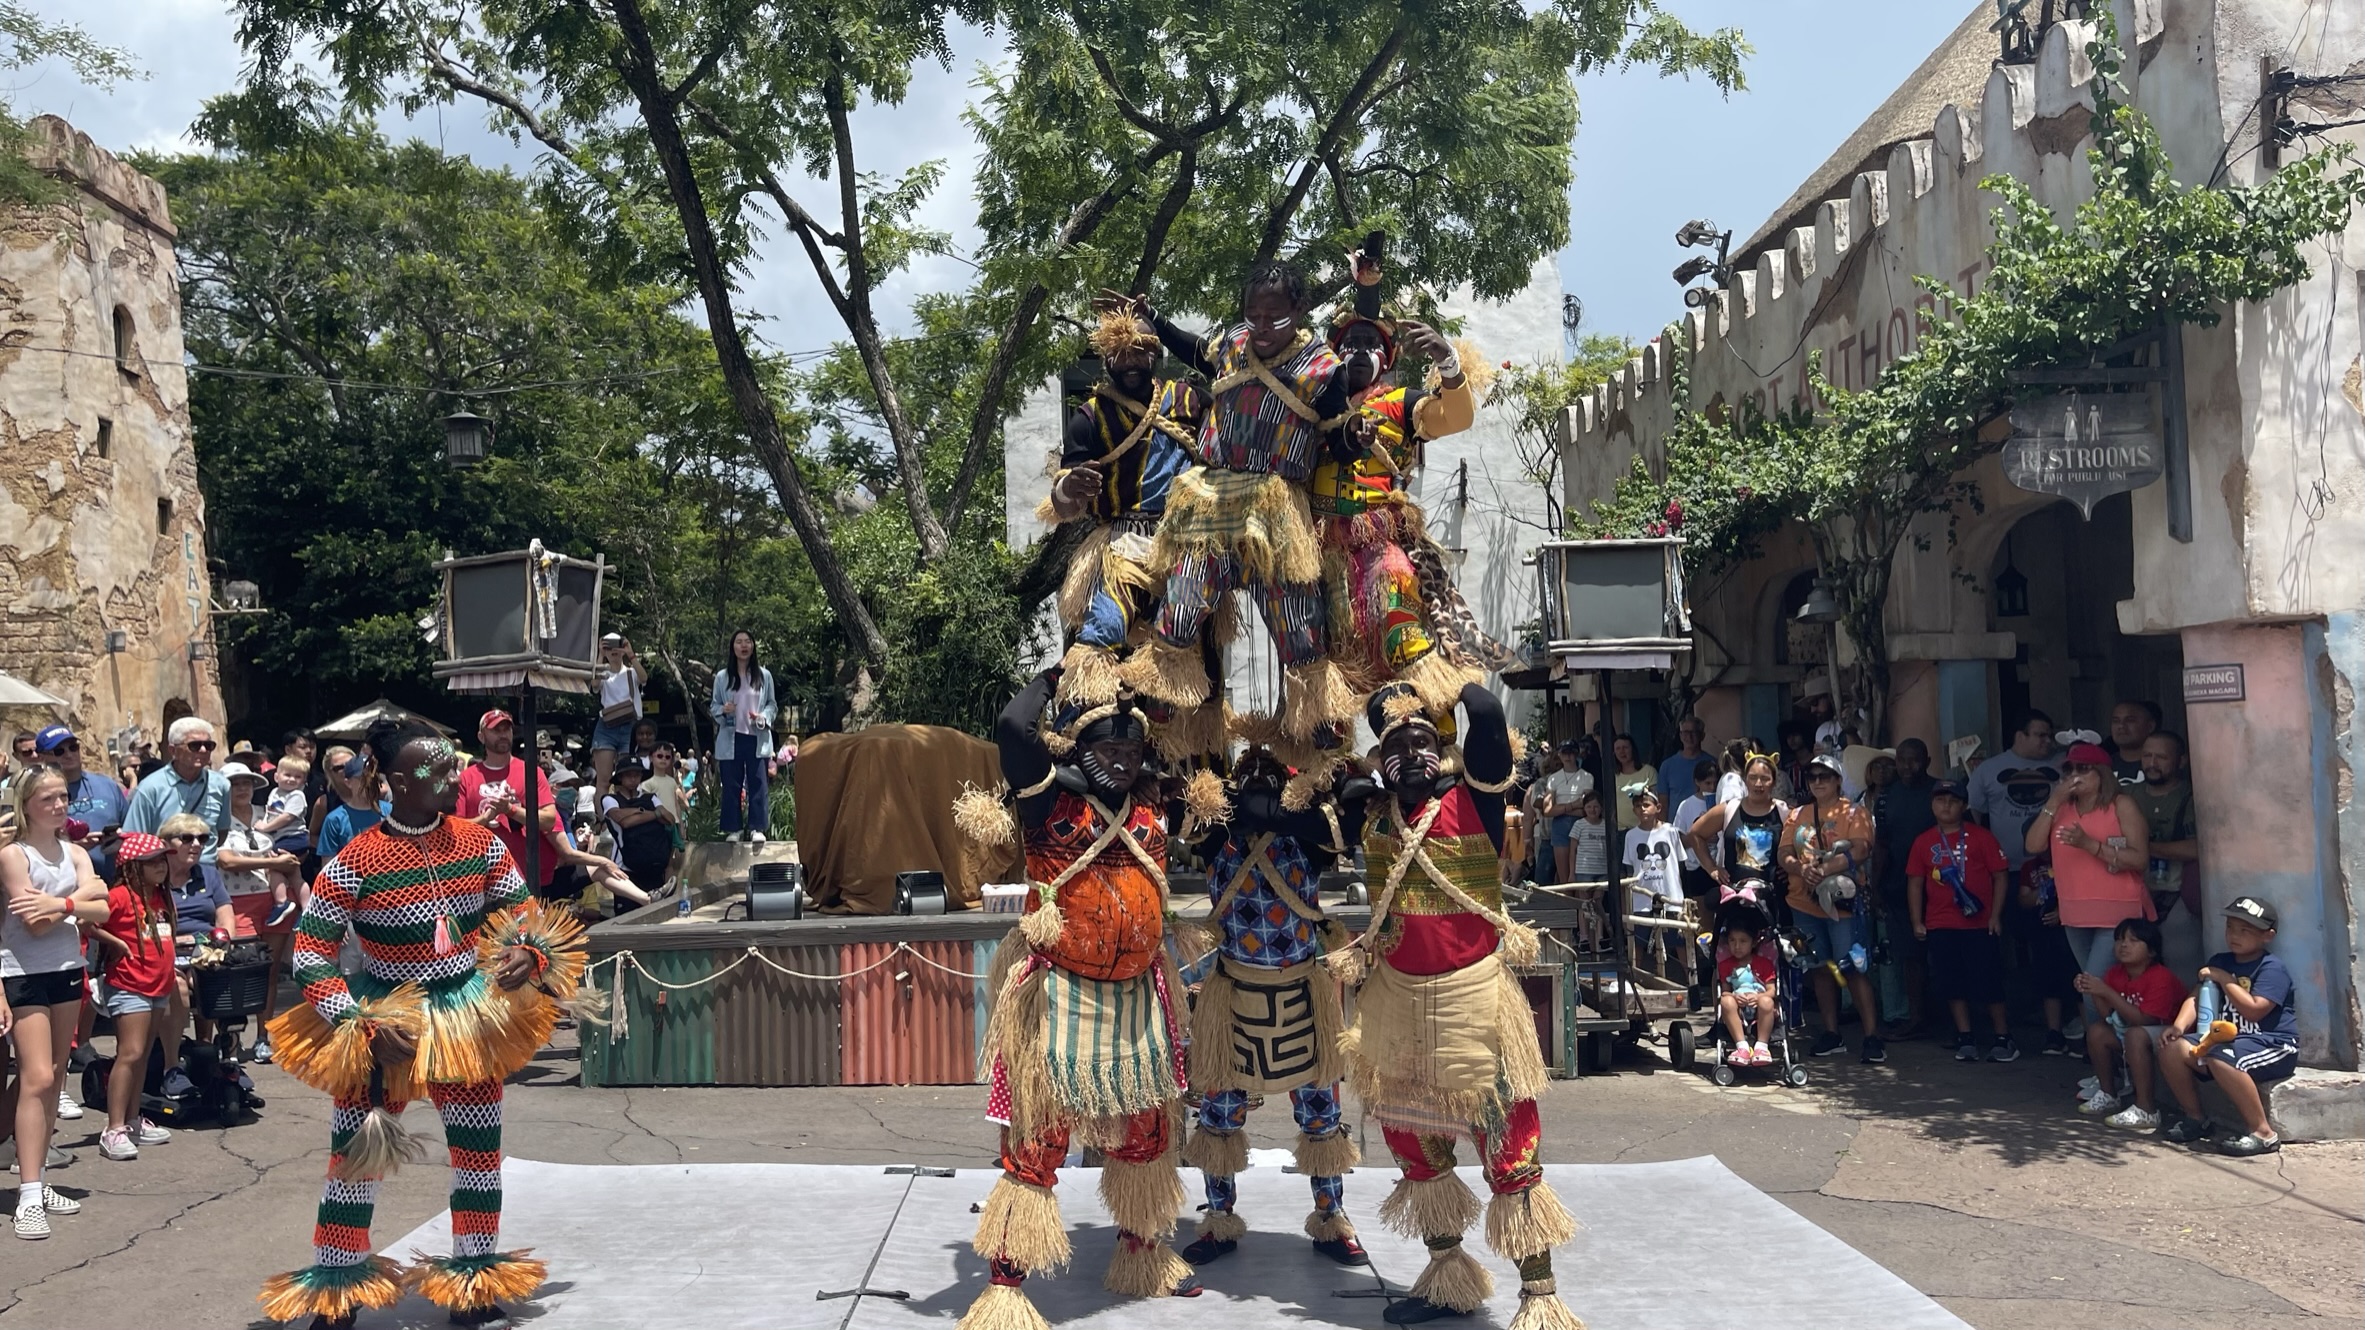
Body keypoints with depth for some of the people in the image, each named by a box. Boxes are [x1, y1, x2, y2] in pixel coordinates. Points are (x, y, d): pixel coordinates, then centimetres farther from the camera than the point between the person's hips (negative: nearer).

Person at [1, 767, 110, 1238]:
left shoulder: (75, 853, 9)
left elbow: (100, 911, -5)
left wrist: (57, 904, -18)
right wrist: (79, 897, -11)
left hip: (68, 971, 6)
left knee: (53, 1079, 9)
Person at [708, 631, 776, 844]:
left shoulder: (764, 675, 4)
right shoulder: (722, 677, 4)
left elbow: (772, 704, 8)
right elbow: (713, 706, 8)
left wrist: (764, 717, -12)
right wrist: (723, 710, -14)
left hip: (757, 738, 0)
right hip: (730, 738, 0)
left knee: (758, 783, -3)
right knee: (731, 784, 3)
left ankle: (757, 828, 0)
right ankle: (733, 829, 10)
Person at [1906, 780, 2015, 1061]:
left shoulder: (1980, 836, -1)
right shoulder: (1923, 842, 7)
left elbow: (2000, 875, -1)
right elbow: (1915, 883, 9)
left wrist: (1995, 915, -6)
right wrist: (1917, 922, 4)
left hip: (1980, 924, -3)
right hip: (1940, 927, 3)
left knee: (1988, 983, -1)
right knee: (1952, 984, 4)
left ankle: (2003, 1038, 10)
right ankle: (1965, 1040, 13)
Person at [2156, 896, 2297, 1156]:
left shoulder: (2272, 967, -9)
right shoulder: (2219, 962, 15)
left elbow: (2253, 1010, -21)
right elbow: (2197, 998, 10)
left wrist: (2224, 979, -14)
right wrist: (2179, 1026, -8)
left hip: (2272, 1045, -8)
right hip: (2228, 1039, 8)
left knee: (2221, 1059, -37)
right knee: (2171, 1049, -11)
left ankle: (2263, 1133, -26)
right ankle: (2196, 1119, 6)